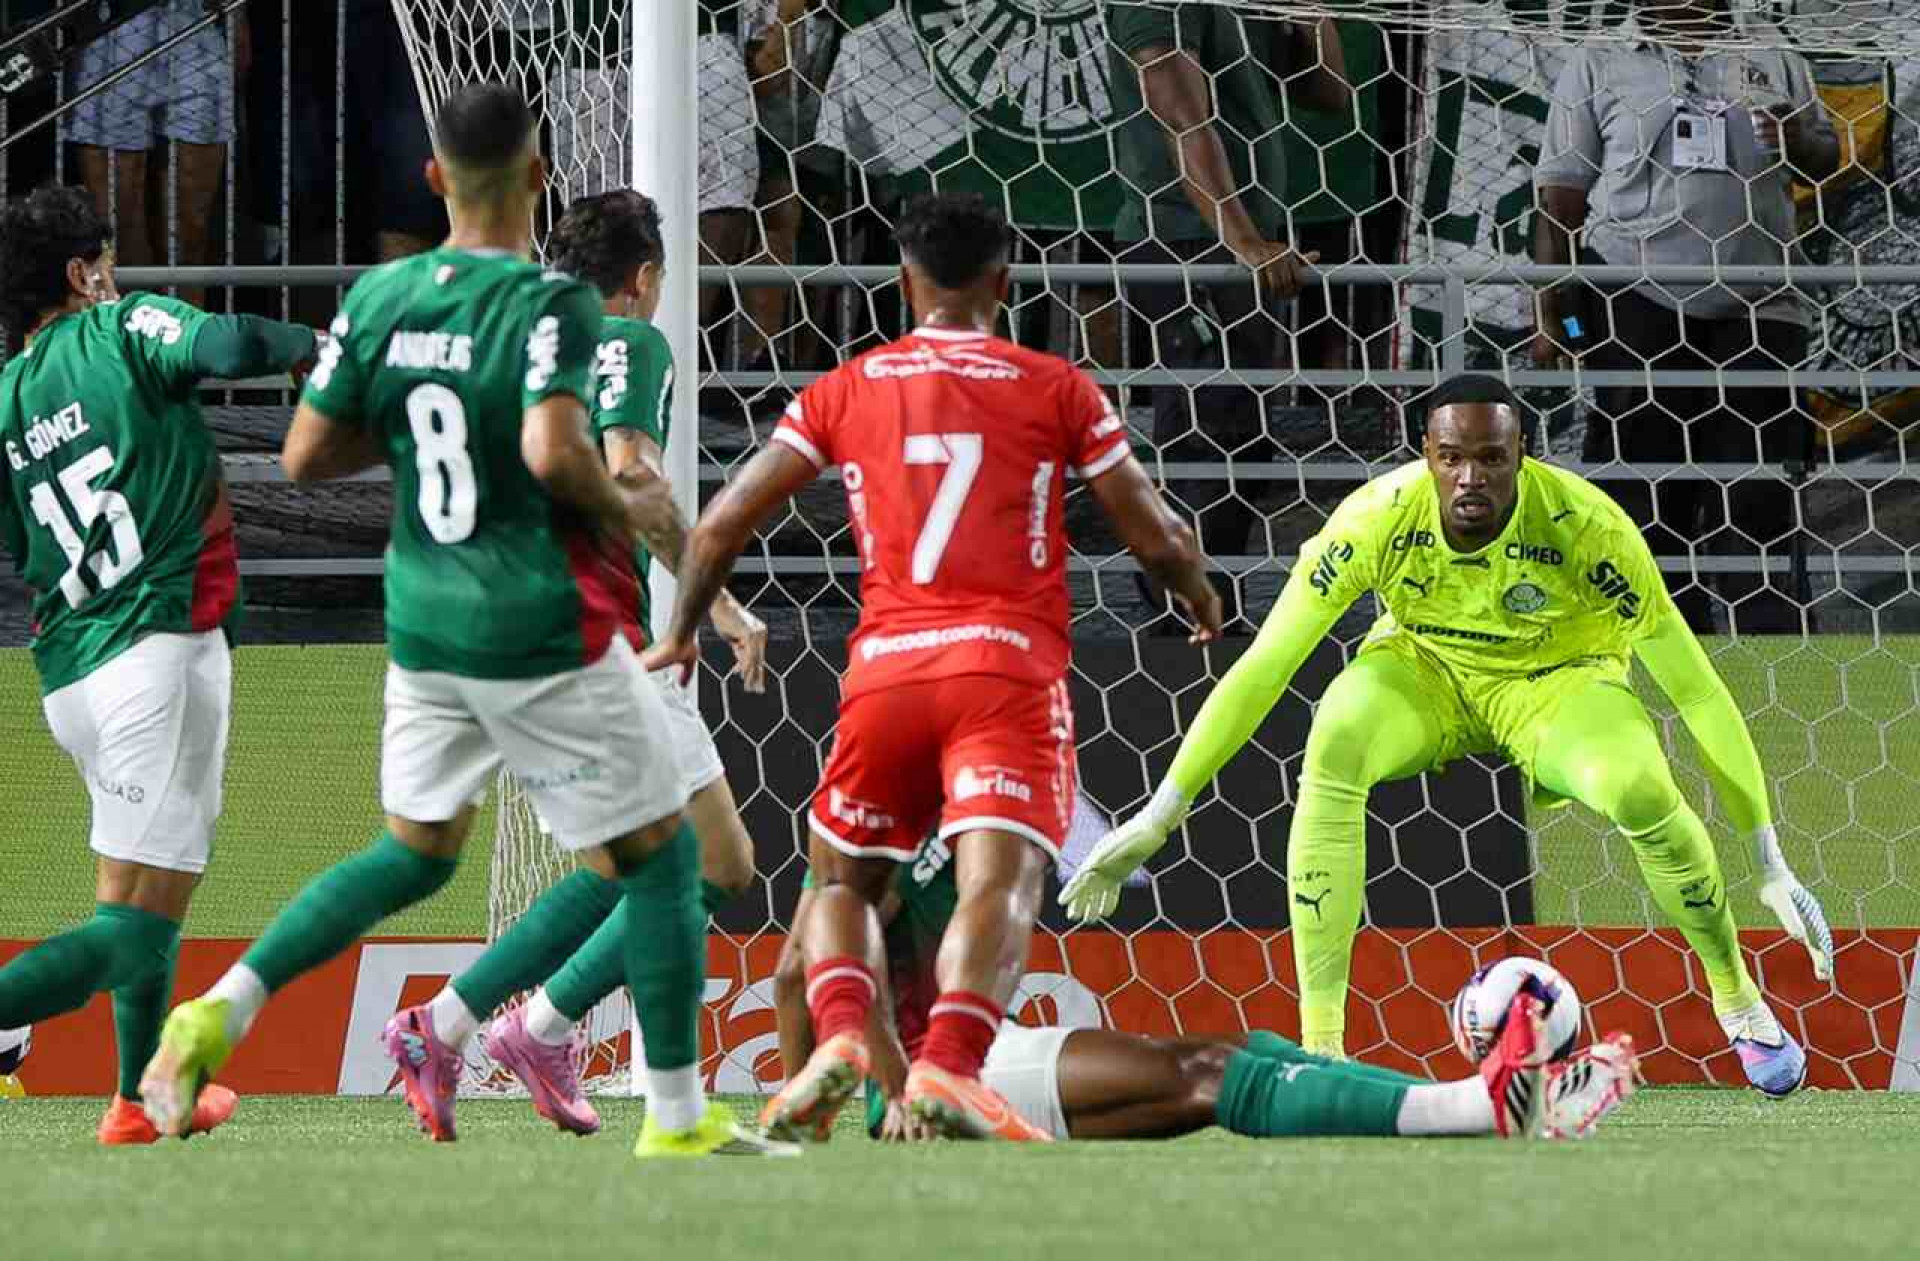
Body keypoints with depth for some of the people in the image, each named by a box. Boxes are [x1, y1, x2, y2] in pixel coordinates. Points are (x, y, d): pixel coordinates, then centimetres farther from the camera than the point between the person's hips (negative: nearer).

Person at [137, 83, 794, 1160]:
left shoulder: (378, 298, 1)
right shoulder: (552, 303, -16)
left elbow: (306, 456, 5)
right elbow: (553, 452, -30)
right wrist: (620, 508, -10)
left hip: (424, 623, 6)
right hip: (543, 631, -6)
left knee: (416, 854, 20)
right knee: (655, 858, 7)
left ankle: (221, 1011, 4)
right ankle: (680, 1121, 9)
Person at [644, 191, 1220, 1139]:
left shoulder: (845, 392, 14)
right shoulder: (1059, 391, 9)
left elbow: (720, 527, 12)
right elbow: (1155, 538, 8)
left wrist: (680, 635, 29)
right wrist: (1199, 594, 31)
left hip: (884, 670, 2)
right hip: (1010, 669, -2)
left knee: (841, 881, 19)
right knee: (1000, 882, -15)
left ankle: (839, 1036, -9)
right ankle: (947, 1066, -39)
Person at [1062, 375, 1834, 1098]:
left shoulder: (1585, 526, -29)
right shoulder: (1379, 517, -27)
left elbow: (1695, 689, -23)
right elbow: (1262, 668, -20)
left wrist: (1770, 863, -22)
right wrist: (1158, 815, -22)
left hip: (1558, 680, -1)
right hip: (1424, 670, 1)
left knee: (1641, 793, -33)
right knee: (1333, 747, -33)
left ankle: (1740, 1003, -4)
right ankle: (1319, 1044, -28)